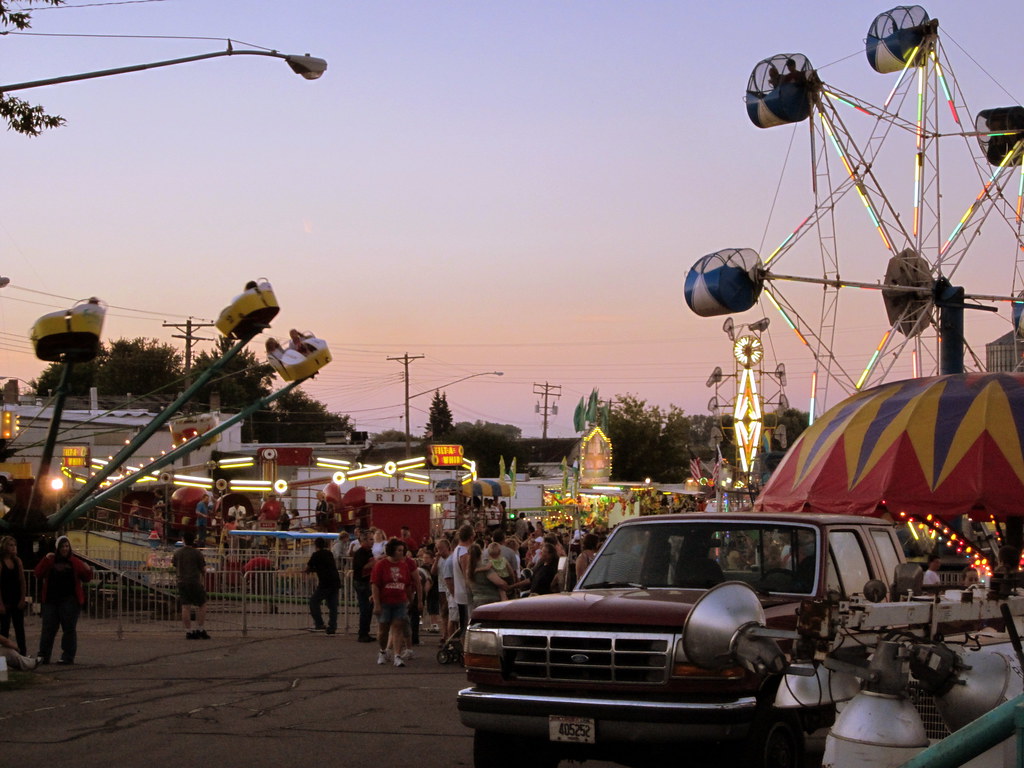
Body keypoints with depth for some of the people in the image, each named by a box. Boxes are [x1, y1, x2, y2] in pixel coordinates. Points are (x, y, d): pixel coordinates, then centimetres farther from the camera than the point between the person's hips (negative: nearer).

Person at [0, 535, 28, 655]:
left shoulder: (17, 561, 7)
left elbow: (22, 581, 8)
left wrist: (23, 599, 0)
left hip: (17, 600, 5)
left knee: (20, 628, 7)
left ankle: (23, 653, 10)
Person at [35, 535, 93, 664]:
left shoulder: (75, 562, 5)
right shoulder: (50, 561, 9)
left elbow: (86, 578, 5)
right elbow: (38, 574, 0)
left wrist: (88, 570, -17)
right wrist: (45, 560, -11)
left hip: (70, 600, -2)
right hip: (51, 600, 2)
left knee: (69, 629, -1)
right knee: (48, 628, 4)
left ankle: (68, 657, 3)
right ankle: (43, 656, 6)